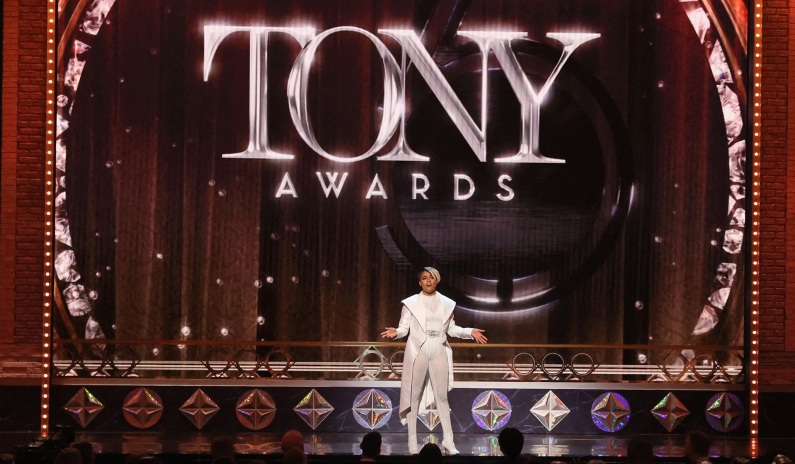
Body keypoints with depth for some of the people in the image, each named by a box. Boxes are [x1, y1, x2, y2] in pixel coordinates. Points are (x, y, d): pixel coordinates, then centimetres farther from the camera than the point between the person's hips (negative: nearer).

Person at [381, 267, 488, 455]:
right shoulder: (411, 303, -1)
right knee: (414, 396, 3)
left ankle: (448, 441, 7)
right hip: (417, 353, -2)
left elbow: (451, 328, 12)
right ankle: (412, 442, 8)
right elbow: (404, 327, -3)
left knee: (442, 396, 4)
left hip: (439, 353, 2)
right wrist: (395, 332, -24)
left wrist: (470, 332, 0)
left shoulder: (447, 303, 7)